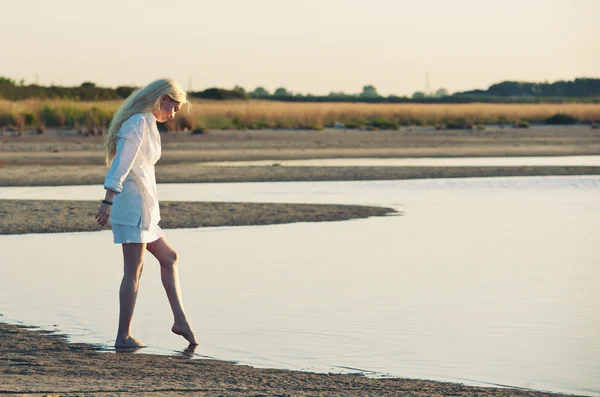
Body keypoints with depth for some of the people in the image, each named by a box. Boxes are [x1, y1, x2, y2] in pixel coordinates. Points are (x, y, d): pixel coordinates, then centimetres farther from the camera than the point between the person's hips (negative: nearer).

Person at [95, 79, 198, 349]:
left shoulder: (146, 124, 17)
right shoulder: (139, 123, -13)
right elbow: (120, 164, -21)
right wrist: (108, 201, -27)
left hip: (142, 207, 10)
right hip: (133, 204, -10)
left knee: (169, 258, 15)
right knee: (134, 269, -8)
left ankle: (180, 320, 16)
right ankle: (123, 336, -7)